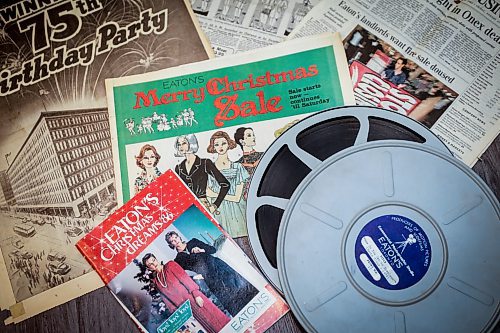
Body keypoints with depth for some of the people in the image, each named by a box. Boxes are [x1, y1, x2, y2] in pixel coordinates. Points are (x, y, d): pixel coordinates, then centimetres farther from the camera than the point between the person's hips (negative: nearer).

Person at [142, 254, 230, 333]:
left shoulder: (170, 265, 0)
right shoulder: (156, 282, 10)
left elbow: (185, 278, -8)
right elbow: (166, 299, 11)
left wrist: (196, 294, -16)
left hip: (192, 297, -2)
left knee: (215, 317, -6)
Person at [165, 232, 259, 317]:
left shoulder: (193, 242, 20)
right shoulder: (178, 259, 13)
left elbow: (213, 249, 17)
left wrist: (201, 250, -1)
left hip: (215, 264, 3)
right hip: (207, 275, -3)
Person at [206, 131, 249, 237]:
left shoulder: (237, 167, 6)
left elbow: (237, 198, 0)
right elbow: (208, 193, 4)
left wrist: (216, 195, -2)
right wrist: (229, 197, -3)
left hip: (236, 211, 0)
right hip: (218, 210, 0)